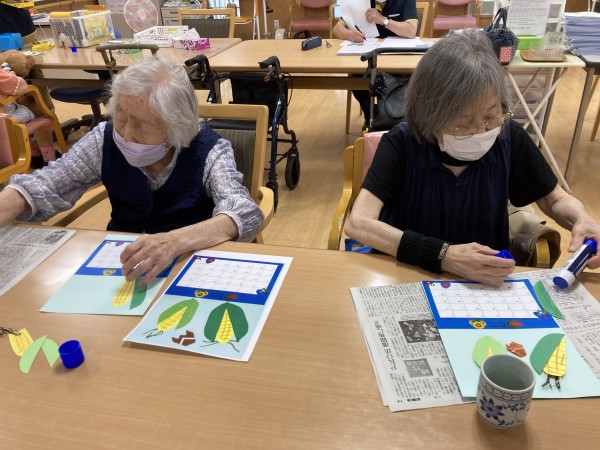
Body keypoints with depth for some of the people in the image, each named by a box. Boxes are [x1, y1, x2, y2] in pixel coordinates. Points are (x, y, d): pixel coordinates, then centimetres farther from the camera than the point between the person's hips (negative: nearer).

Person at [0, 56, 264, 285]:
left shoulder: (208, 151, -19)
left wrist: (174, 241, -49)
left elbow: (245, 215, -32)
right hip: (121, 260, 3)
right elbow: (41, 188, -5)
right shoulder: (105, 139, -8)